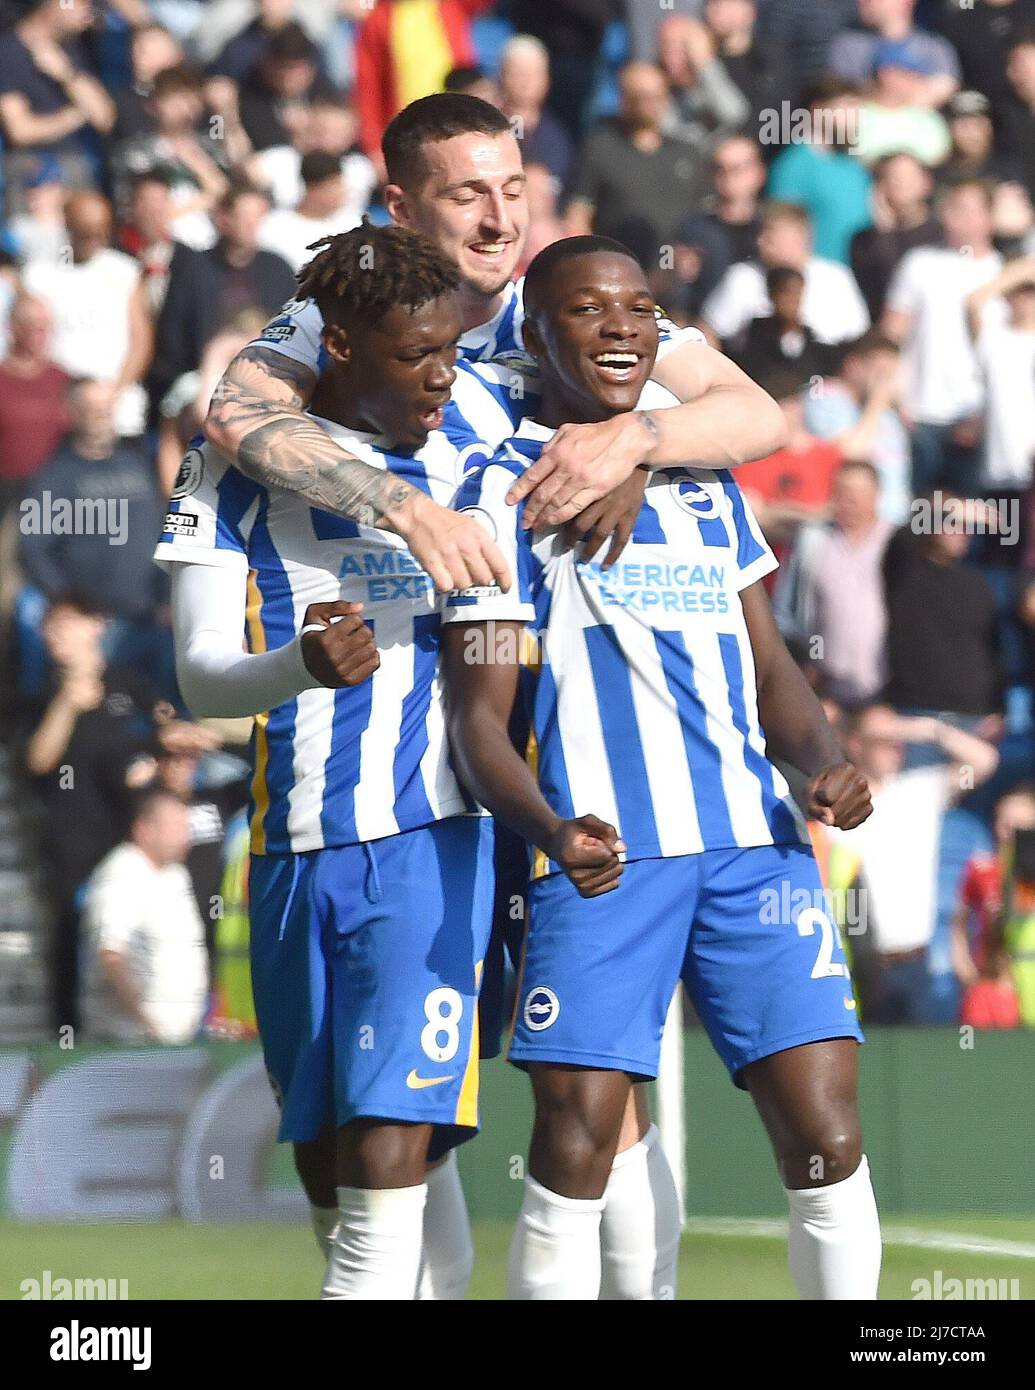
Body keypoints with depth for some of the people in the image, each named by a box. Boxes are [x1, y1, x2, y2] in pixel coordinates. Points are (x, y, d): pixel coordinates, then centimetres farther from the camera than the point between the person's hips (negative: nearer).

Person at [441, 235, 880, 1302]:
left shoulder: (703, 482, 20)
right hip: (603, 852, -4)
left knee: (825, 1137, -4)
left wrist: (825, 762, 1)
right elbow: (478, 715, -2)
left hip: (754, 842, 4)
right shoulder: (508, 489, 5)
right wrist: (547, 831, -21)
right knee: (576, 1142, -9)